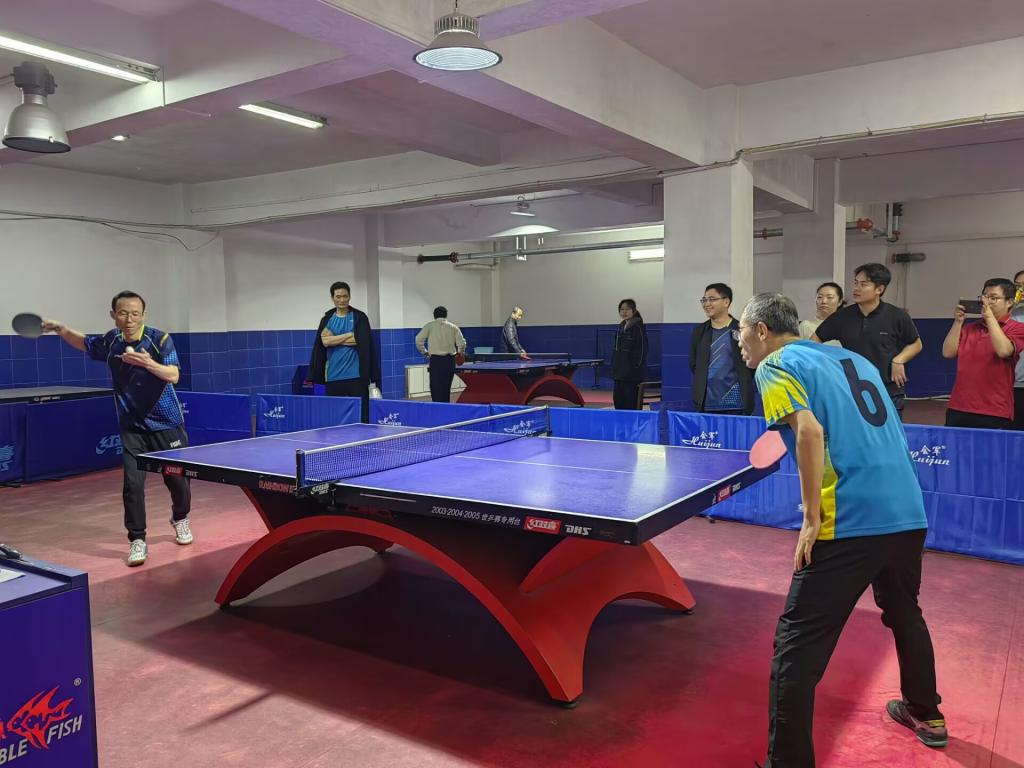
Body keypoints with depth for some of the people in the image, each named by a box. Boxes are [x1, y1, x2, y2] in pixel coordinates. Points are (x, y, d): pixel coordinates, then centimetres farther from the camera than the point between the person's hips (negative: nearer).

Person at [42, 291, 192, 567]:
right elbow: (84, 343, 21)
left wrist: (148, 363, -40)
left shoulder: (160, 339, -13)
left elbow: (173, 375, -23)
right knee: (133, 484, -9)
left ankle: (180, 519, 37)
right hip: (133, 427, 2)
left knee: (177, 480, 7)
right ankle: (137, 540, 7)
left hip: (167, 425, -2)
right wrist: (61, 329, 5)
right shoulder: (110, 341, -1)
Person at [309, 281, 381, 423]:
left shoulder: (359, 317, 3)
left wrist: (334, 339, -7)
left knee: (361, 416, -3)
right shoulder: (327, 319, 10)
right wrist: (349, 335, -8)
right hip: (333, 377, 3)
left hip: (356, 375, -2)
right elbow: (325, 342, -5)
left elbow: (360, 341, -10)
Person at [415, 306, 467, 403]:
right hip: (450, 360, 2)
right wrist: (460, 352, 19)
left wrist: (424, 352, 10)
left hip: (435, 360, -2)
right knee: (446, 389, 11)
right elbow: (462, 343, 0)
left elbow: (419, 340, -4)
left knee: (436, 388, -1)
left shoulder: (429, 326, 4)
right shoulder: (453, 327, 7)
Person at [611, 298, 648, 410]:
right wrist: (614, 366, 13)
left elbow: (642, 349, -13)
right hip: (620, 370, 8)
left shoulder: (638, 326, -9)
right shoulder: (621, 326, 14)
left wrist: (637, 366, -16)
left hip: (633, 371, -8)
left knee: (632, 402, -5)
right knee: (617, 398, 9)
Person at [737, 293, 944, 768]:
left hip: (849, 524, -9)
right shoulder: (853, 358, 20)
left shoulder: (776, 366, -3)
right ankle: (926, 716, 51)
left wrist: (811, 520, -15)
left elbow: (810, 432, -19)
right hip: (909, 513, 9)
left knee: (796, 645, -1)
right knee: (904, 612, 32)